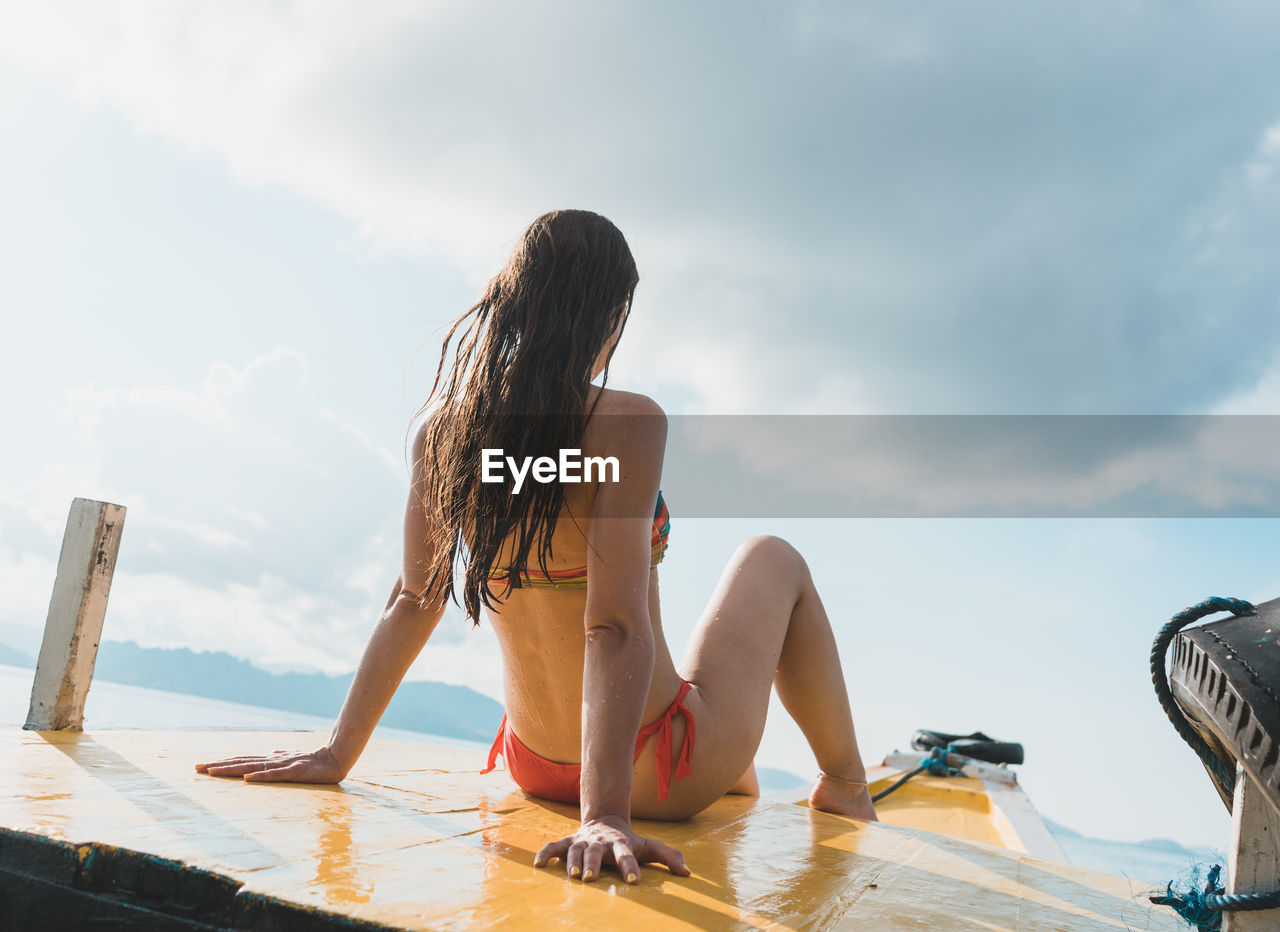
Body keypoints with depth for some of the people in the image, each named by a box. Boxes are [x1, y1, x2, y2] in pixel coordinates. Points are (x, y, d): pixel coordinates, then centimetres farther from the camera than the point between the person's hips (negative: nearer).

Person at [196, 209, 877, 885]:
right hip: (662, 774, -5)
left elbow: (413, 602, -3)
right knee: (774, 558, 20)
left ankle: (738, 778, 59)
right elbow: (615, 626, -29)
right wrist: (606, 815, -28)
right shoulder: (628, 422, -24)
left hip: (537, 771, 6)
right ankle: (846, 787, 35)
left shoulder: (444, 429, -6)